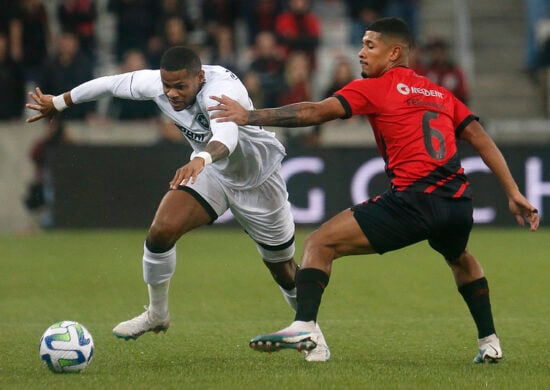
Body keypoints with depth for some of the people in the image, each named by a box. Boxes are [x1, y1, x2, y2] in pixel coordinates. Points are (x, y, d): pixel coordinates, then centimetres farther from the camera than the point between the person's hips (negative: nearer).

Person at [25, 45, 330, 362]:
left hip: (258, 180, -4)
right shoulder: (155, 83, -20)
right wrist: (58, 103, 10)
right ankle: (157, 315, 4)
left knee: (284, 270, 7)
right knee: (162, 230, -20)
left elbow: (226, 135, -59)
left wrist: (200, 159, -80)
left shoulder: (222, 89, -39)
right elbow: (112, 84, -2)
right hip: (209, 172, 4)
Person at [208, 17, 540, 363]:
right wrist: (514, 193, 18)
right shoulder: (440, 94, 22)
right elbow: (481, 139, 18)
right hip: (459, 202, 7)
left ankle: (304, 327, -18)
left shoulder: (374, 88, 5)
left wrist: (251, 116, -2)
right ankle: (489, 342, 38)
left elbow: (316, 113, -4)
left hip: (414, 201, -7)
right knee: (460, 258, 39)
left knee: (320, 244, -2)